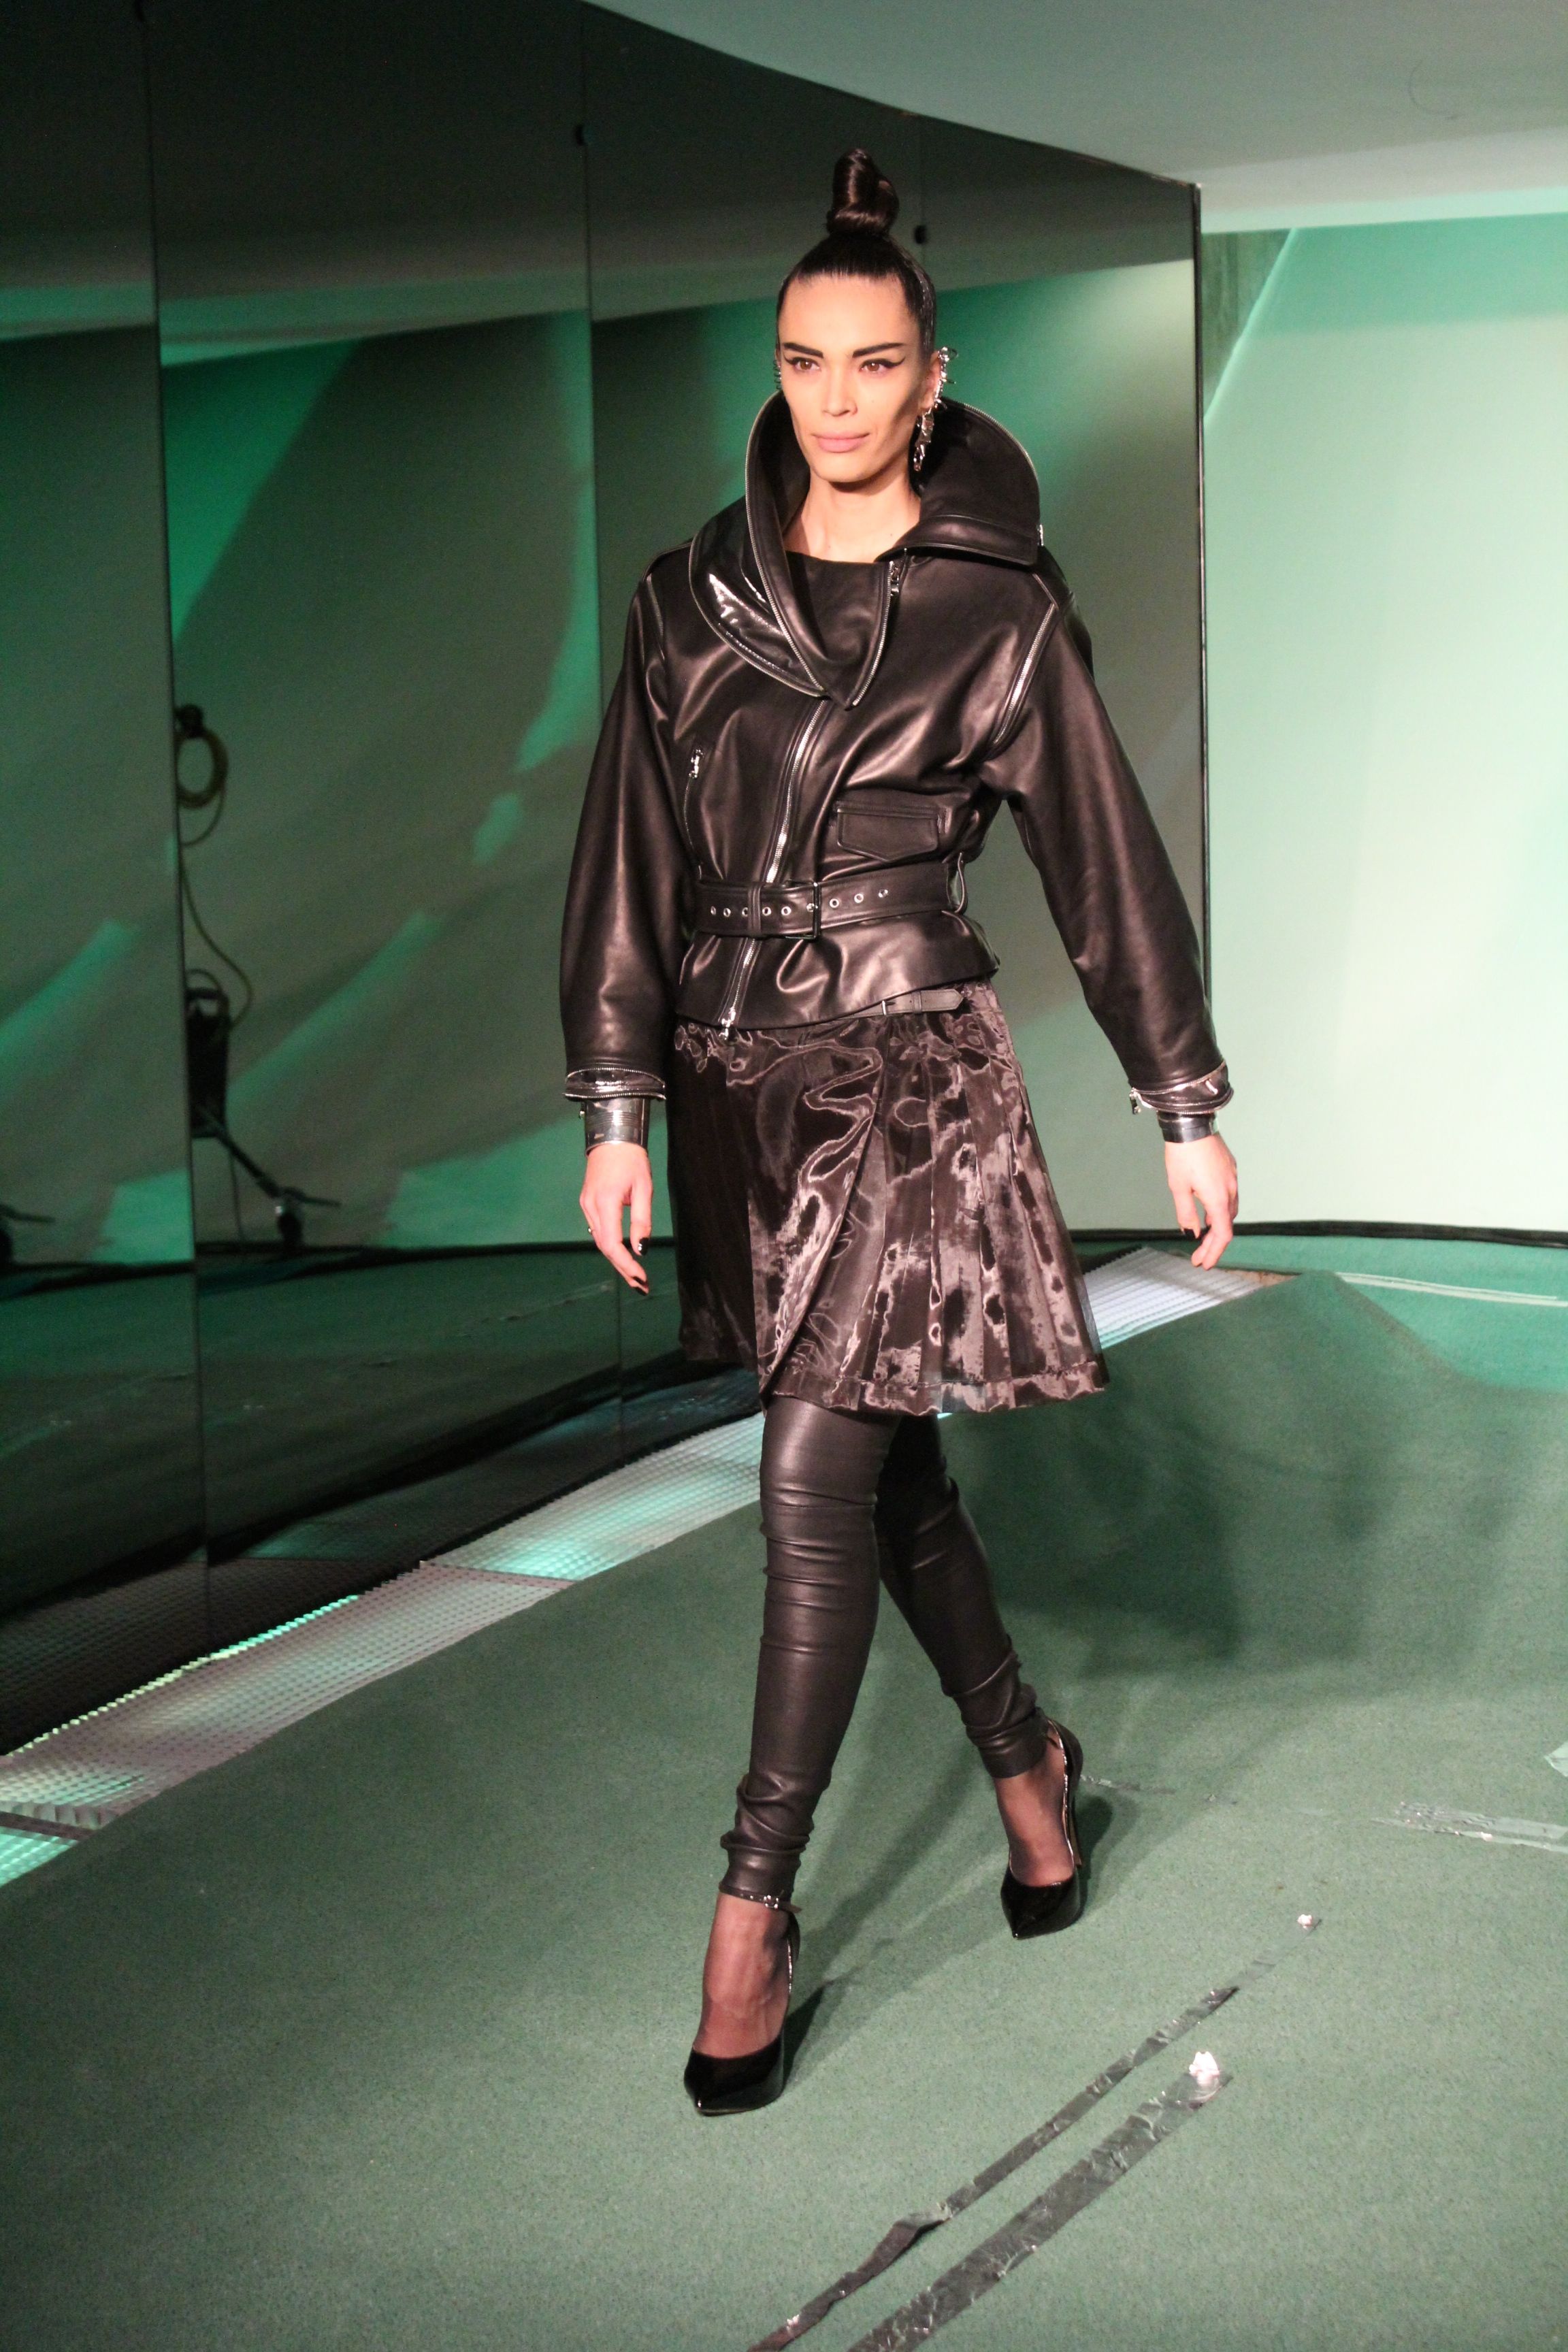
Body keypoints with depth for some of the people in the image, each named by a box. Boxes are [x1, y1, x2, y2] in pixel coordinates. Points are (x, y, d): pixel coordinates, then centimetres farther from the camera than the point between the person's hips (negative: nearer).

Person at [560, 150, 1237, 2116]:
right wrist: (616, 1105, -3)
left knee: (817, 1489, -9)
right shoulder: (691, 599, 6)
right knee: (883, 1462, 13)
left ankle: (754, 1909, 0)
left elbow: (1105, 860, 3)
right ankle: (1023, 1756, 35)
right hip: (742, 1075, 4)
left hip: (911, 1075, -4)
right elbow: (632, 854, 4)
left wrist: (1185, 1107, 4)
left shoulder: (999, 610, -1)